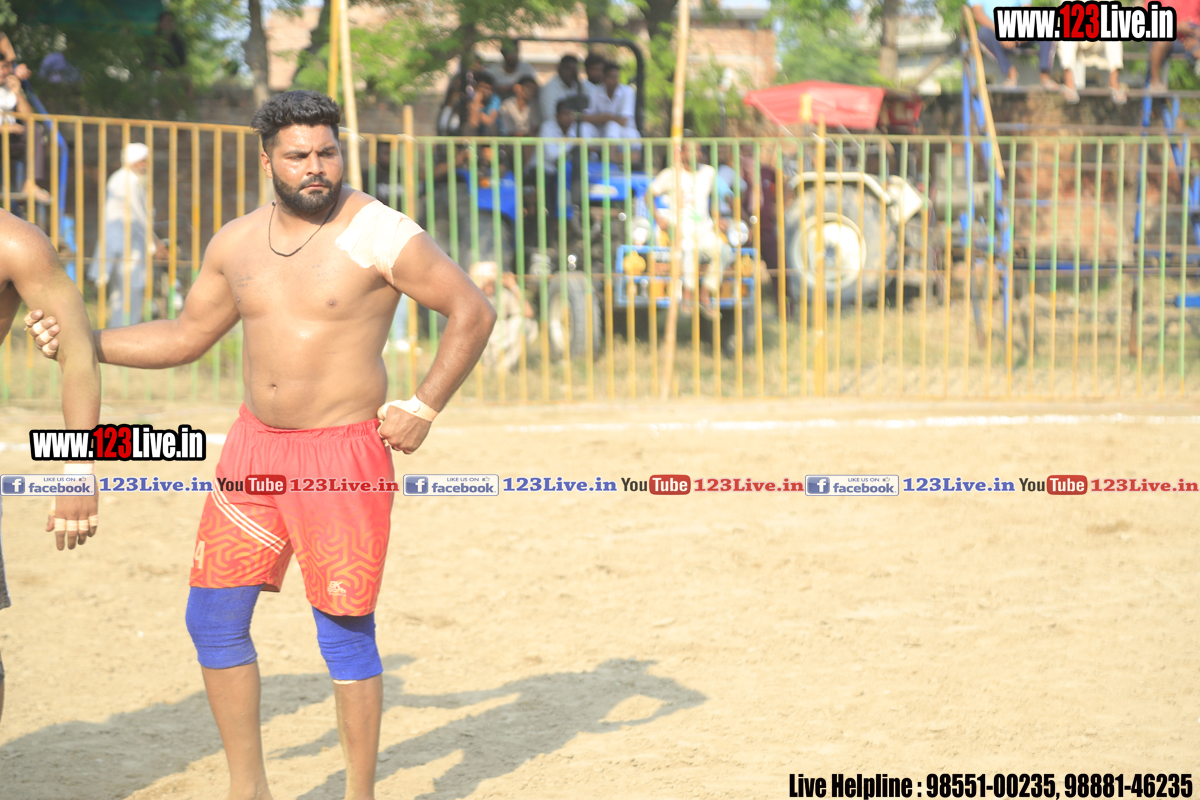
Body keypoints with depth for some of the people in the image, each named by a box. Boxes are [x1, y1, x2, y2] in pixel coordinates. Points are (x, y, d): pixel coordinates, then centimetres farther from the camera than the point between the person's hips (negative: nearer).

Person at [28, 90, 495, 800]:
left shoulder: (378, 235, -11)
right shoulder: (237, 244, 8)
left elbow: (473, 312, -9)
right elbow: (187, 336, 19)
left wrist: (424, 407, -12)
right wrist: (80, 342, 9)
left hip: (343, 449, -6)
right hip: (255, 445, 6)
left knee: (345, 631, -3)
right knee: (214, 616, 5)